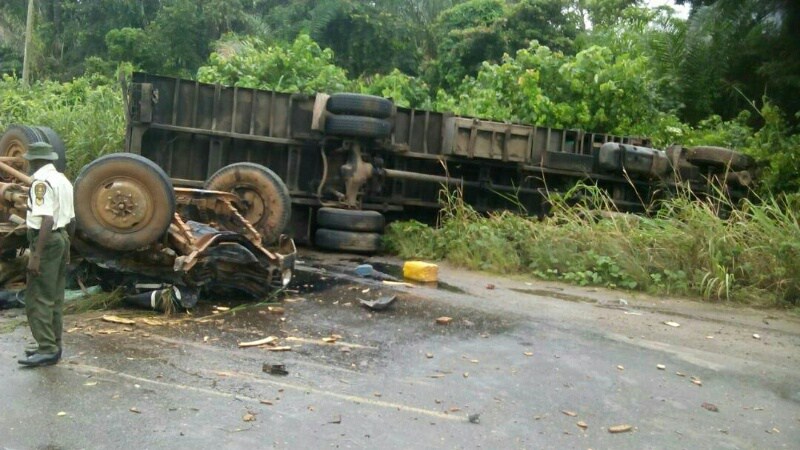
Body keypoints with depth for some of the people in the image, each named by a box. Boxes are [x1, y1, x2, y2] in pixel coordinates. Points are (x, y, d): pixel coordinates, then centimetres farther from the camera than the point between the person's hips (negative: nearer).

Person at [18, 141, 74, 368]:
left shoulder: (41, 181, -14)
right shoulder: (63, 179, 15)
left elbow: (47, 219, -24)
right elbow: (71, 219, 17)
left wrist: (36, 255, -25)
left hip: (46, 240, -9)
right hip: (62, 238, 9)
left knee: (38, 298, -6)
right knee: (54, 298, 14)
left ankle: (47, 349, -6)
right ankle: (53, 345, 20)